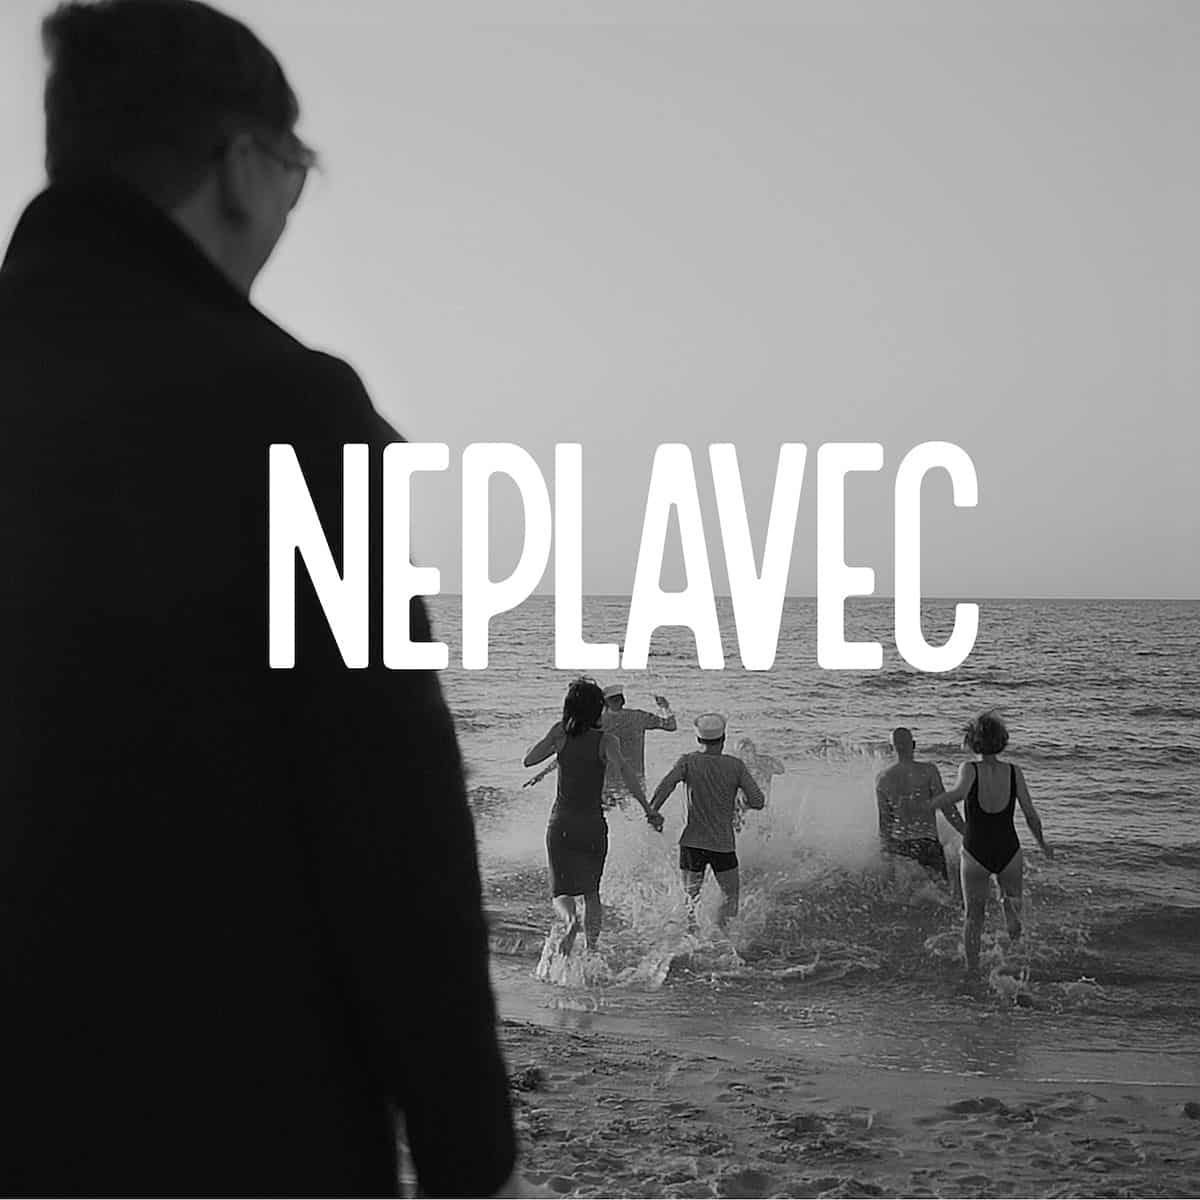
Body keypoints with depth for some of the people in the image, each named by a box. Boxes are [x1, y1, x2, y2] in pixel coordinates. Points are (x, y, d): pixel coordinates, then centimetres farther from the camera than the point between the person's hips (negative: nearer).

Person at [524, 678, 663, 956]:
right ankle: (592, 949, 15)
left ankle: (570, 920, -30)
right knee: (592, 891, 18)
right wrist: (648, 809, -25)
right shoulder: (605, 740, -6)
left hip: (561, 823, 0)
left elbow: (528, 760, 1)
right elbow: (623, 769, -22)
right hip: (593, 824, 0)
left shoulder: (561, 732, -3)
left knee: (561, 892, 1)